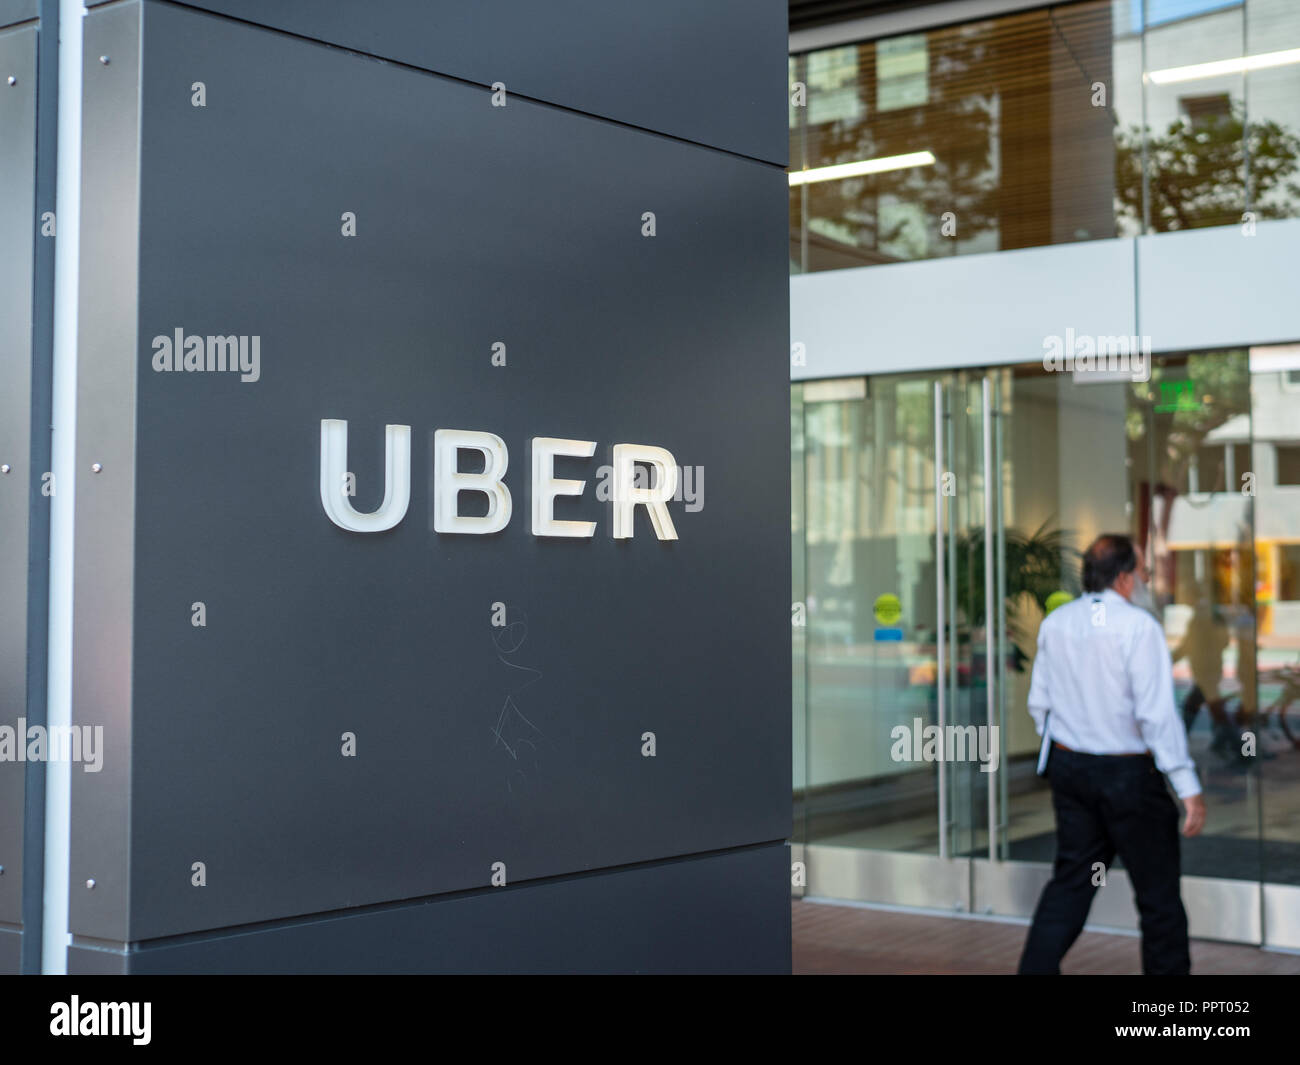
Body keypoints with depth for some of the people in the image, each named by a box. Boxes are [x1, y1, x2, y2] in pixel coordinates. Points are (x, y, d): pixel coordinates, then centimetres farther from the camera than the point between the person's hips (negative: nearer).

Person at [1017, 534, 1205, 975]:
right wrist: (1188, 787, -17)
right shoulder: (1138, 626, -16)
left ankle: (1037, 966, 10)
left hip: (1068, 767, 6)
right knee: (1158, 889, 7)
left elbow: (1039, 703, 9)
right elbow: (1157, 713, -20)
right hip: (1127, 773, -6)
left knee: (1071, 879, 14)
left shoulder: (1054, 623, 3)